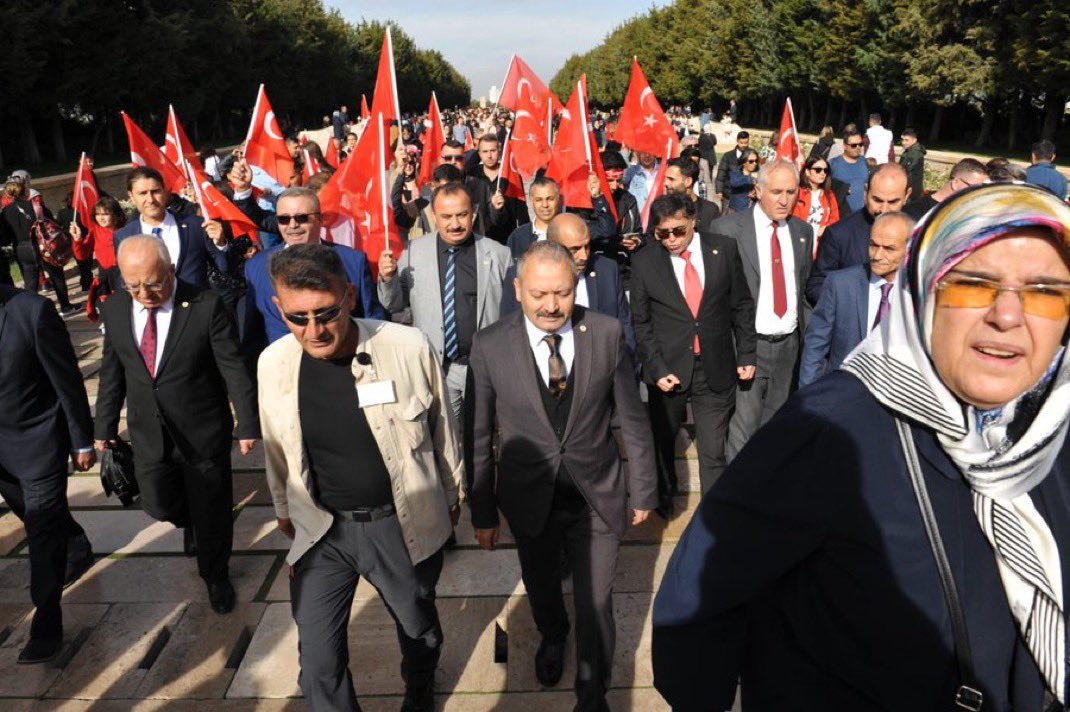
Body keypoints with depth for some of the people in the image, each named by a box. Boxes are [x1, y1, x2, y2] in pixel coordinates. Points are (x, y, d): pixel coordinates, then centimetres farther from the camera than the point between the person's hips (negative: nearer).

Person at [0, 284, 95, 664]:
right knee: (34, 516, 24)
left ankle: (47, 622, 18)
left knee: (43, 532, 3)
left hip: (38, 441, -5)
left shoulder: (31, 310, -22)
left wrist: (82, 443, -7)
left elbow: (68, 381, -13)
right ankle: (78, 550, 53)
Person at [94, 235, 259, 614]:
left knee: (211, 509, 11)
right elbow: (112, 373, 6)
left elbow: (235, 369, -15)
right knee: (159, 504, 15)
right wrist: (105, 427, 10)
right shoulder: (114, 310, -4)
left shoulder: (207, 306, -19)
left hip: (203, 432, -4)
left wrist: (248, 425, -13)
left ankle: (215, 575, 37)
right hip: (147, 433, 4)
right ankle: (192, 522, 52)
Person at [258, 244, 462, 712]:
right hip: (321, 529, 1)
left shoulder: (409, 347, -19)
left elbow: (441, 428, -4)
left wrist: (450, 497, 7)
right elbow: (276, 450, 6)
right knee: (318, 664, 5)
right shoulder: (273, 363, -10)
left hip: (404, 523, -1)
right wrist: (284, 509, 19)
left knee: (418, 627, 23)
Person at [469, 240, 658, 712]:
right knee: (541, 589, 25)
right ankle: (552, 636, 61)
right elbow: (480, 437, -6)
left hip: (598, 497, -1)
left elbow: (633, 421, -3)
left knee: (595, 606, 10)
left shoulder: (608, 335, -12)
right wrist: (482, 512, 0)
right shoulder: (490, 346, -14)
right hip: (530, 500, 1)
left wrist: (643, 491, 3)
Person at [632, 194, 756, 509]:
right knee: (662, 443, 18)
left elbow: (742, 305, 5)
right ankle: (662, 504, 42)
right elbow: (641, 323, 0)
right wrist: (657, 368, -8)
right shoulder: (644, 262, -4)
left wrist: (746, 354, 3)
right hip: (668, 368, 1)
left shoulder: (725, 249, -2)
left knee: (713, 452, 3)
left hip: (716, 369, 0)